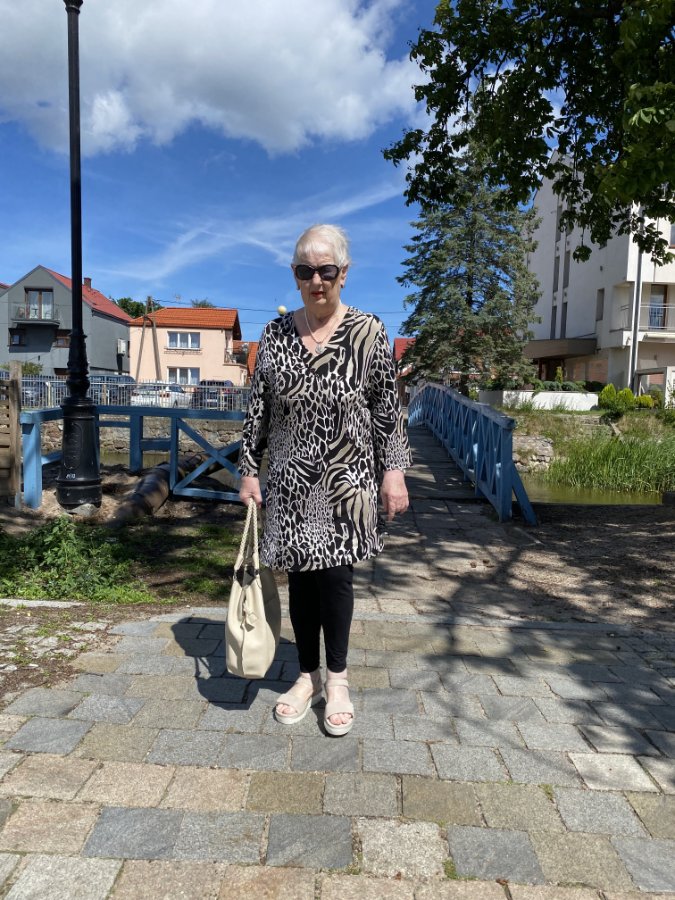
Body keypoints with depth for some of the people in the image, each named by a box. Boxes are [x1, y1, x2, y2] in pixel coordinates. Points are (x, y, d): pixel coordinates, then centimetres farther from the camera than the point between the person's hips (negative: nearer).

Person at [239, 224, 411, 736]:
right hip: (291, 481, 3)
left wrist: (394, 470, -6)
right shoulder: (276, 334, 2)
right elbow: (258, 409, 5)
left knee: (336, 576, 2)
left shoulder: (369, 332, -4)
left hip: (346, 481, -2)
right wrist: (249, 470, 3)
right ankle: (308, 677, 29)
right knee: (300, 578, 10)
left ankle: (337, 680, 24)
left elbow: (388, 409, -2)